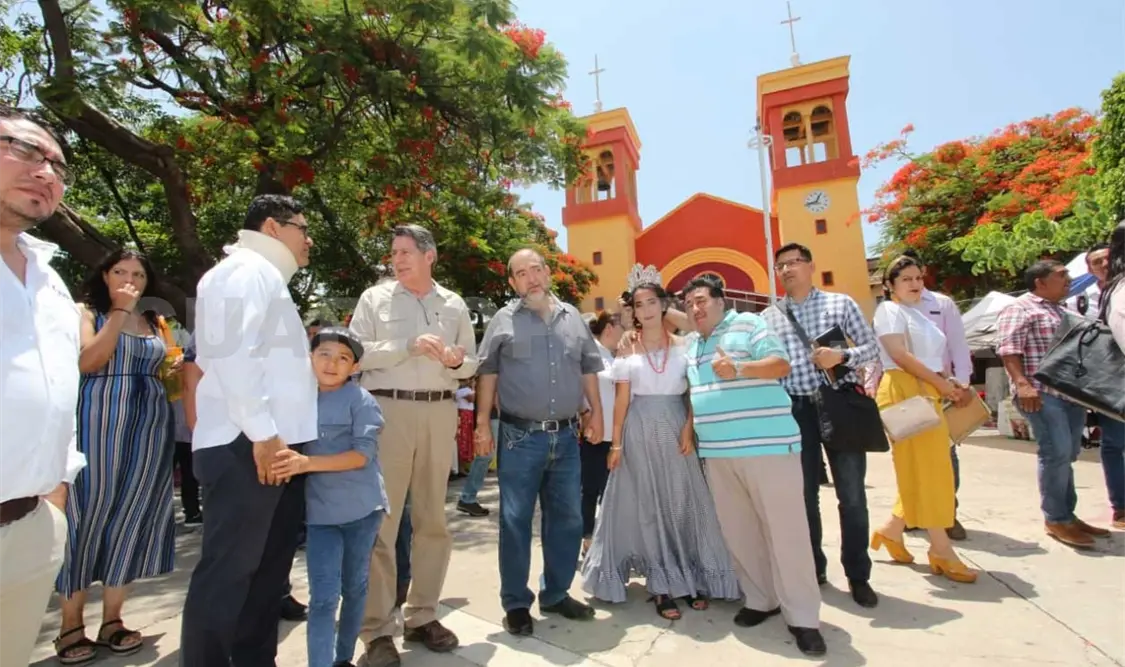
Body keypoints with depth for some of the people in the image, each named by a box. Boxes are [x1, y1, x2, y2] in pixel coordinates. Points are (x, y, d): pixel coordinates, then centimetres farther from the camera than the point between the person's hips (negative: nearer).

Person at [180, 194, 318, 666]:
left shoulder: (269, 277, 22)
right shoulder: (246, 269, -6)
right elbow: (233, 353, -19)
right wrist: (261, 431, -20)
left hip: (280, 443, 10)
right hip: (247, 446, -10)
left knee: (267, 566, 16)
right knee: (228, 571, -1)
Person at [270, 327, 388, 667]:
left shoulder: (360, 400, -9)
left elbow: (362, 455, -16)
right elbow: (292, 449, 15)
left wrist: (306, 463, -23)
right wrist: (289, 463, -6)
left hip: (361, 508, -2)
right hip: (320, 511, 2)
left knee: (354, 588, 15)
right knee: (323, 597, -1)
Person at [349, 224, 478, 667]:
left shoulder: (454, 305, 13)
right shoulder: (375, 298, 5)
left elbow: (472, 362, 14)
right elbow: (357, 352, -5)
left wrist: (456, 361, -7)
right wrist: (410, 346, -14)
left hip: (440, 412, 4)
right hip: (388, 410, -3)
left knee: (433, 519, 10)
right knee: (381, 520, -1)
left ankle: (422, 616, 25)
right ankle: (377, 629, 11)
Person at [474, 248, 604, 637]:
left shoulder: (572, 317, 10)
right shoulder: (503, 321, 0)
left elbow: (588, 370, 14)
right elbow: (487, 374, 0)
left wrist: (596, 414, 10)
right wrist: (482, 423, -5)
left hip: (566, 436, 4)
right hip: (520, 436, -3)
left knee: (567, 519, 13)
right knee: (515, 521, 5)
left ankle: (556, 594, 31)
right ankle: (516, 603, 22)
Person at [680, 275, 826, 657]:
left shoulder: (748, 324, -1)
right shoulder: (690, 344, 18)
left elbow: (782, 364, -10)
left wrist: (739, 368, -24)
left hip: (767, 445, -6)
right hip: (717, 453, 6)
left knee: (786, 530, -1)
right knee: (738, 531, 11)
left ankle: (802, 617, 12)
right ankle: (760, 600, 28)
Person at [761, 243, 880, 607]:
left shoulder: (841, 303, 4)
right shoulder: (768, 317, 8)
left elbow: (871, 346, 1)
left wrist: (841, 356, -16)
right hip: (796, 410, 2)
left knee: (852, 494, 5)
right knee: (804, 494, 10)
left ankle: (858, 576, 23)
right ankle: (813, 569, 28)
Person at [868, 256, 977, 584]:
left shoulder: (920, 313, 24)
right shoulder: (889, 310, -2)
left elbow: (933, 358, 22)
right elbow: (900, 355, -13)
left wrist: (949, 385, 6)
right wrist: (940, 382, -12)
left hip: (928, 393, 9)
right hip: (903, 391, -9)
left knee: (932, 468, 8)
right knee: (920, 468, -7)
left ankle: (891, 529, 19)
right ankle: (942, 550, -1)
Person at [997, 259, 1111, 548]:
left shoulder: (1064, 311, 22)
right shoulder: (1019, 309, -6)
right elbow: (1008, 349, -16)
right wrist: (1022, 383, -27)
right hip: (1042, 393, -9)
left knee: (1067, 455, 12)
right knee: (1057, 453, -11)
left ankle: (1067, 515, 21)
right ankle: (1055, 519, 0)